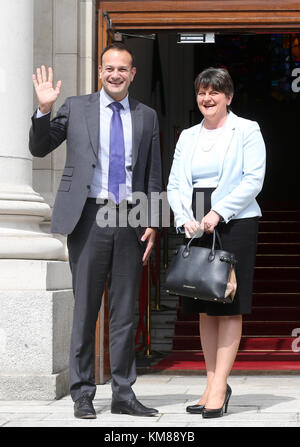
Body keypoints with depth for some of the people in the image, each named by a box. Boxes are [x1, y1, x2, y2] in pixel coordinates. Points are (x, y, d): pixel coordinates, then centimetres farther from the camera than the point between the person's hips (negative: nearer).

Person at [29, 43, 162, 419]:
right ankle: (82, 394, 9)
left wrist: (152, 222, 5)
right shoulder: (76, 108, 6)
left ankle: (123, 394, 13)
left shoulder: (146, 117, 12)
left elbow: (153, 176, 14)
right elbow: (39, 148, 6)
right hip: (90, 217, -2)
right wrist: (44, 110, -10)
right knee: (85, 308, 0)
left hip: (130, 219, 2)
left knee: (125, 310, 6)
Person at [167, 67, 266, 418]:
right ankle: (215, 385, 12)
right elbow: (174, 184, 12)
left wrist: (218, 213, -15)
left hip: (235, 223, -5)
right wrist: (185, 219, -6)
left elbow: (254, 180, -8)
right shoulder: (188, 137, 16)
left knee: (229, 307, -6)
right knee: (204, 309, 6)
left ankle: (218, 388, -6)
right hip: (196, 228, 5)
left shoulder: (246, 131, 1)